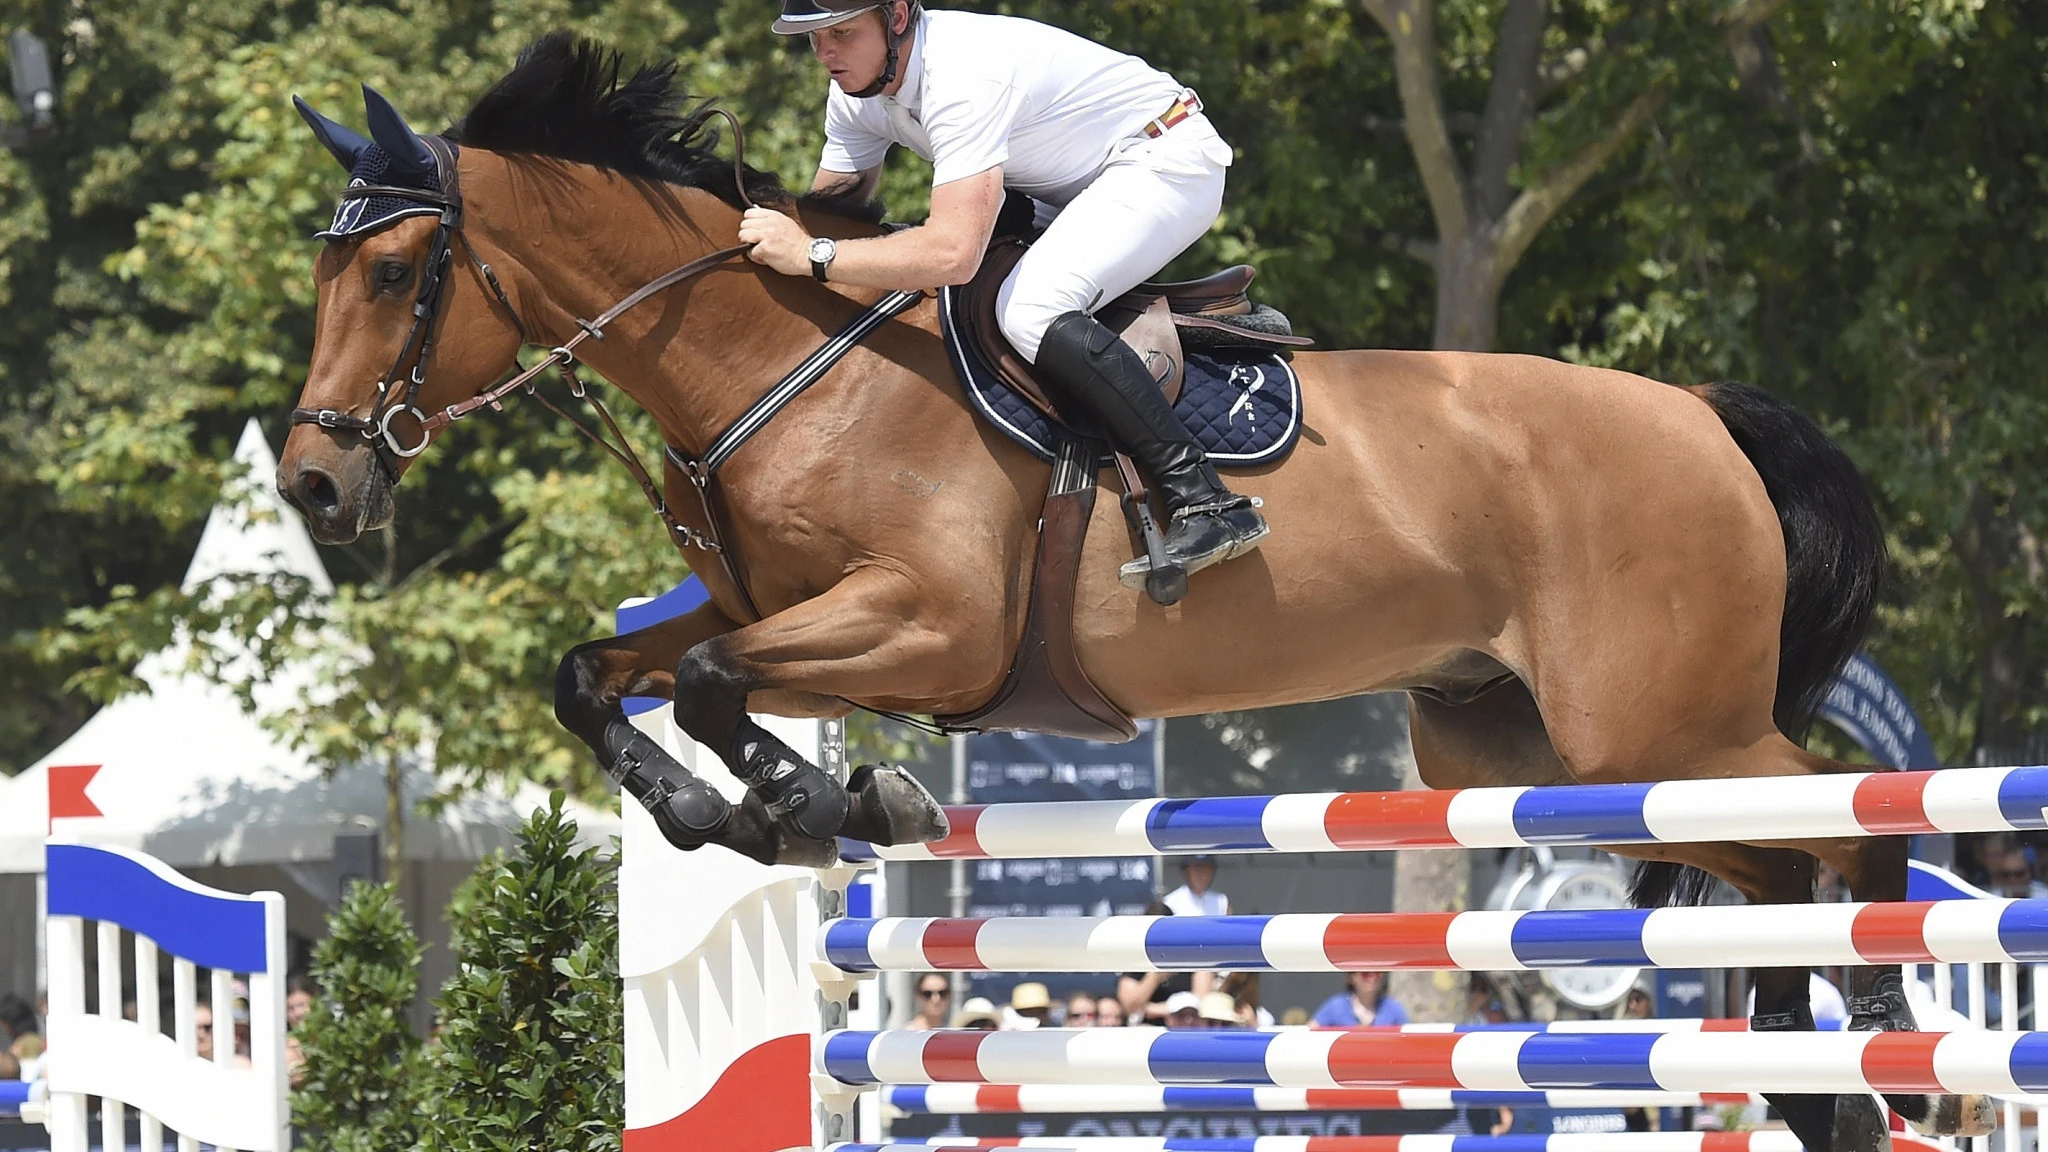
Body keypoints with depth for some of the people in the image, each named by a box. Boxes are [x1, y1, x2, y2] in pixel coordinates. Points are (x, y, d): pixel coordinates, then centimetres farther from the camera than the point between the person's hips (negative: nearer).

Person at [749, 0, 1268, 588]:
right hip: (1074, 187, 10)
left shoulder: (961, 77, -33)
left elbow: (955, 253, -43)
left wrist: (811, 255, -40)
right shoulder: (855, 92, -4)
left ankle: (1207, 503, -34)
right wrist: (775, 236, -16)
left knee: (1029, 309, -32)